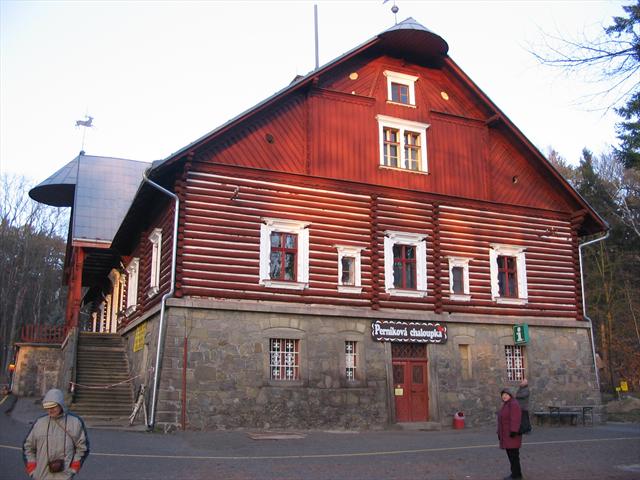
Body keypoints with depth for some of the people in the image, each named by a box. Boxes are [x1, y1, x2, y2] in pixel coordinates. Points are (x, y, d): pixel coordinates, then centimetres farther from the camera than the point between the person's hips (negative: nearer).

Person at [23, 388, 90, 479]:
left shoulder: (75, 422, -3)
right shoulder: (39, 422, 2)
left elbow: (82, 448, 3)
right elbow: (27, 447, 12)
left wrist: (73, 469, -3)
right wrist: (32, 470, 5)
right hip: (41, 476, 3)